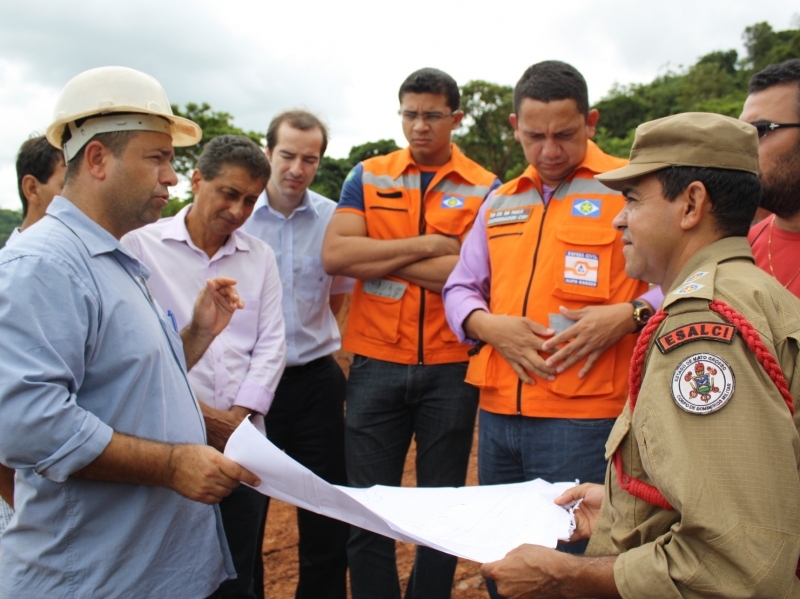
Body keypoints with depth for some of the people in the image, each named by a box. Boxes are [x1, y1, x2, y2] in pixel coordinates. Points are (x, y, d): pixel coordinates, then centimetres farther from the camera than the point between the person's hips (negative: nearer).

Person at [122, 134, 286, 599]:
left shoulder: (260, 256, 9)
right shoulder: (142, 246, -4)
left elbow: (271, 344, 5)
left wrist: (240, 414, -6)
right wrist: (198, 412, -9)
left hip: (243, 439, 3)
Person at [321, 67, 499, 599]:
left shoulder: (485, 190, 0)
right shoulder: (368, 177, 5)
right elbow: (334, 255, -9)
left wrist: (375, 259, -11)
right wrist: (426, 245, -12)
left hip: (450, 369, -1)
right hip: (376, 366, 1)